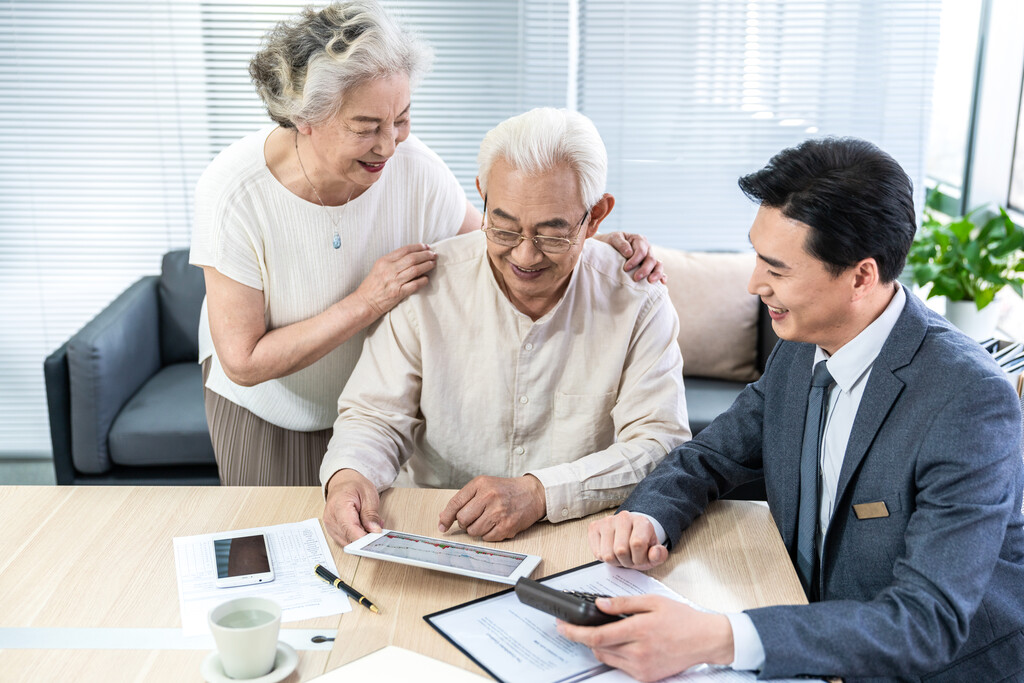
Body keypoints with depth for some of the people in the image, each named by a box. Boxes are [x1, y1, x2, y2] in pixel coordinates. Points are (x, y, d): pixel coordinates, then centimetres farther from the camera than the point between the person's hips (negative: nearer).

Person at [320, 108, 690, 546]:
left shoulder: (637, 300, -8)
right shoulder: (429, 283, -5)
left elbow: (661, 444, -12)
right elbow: (377, 415, 0)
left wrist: (540, 493, -25)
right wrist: (347, 474, -24)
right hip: (436, 532, 1)